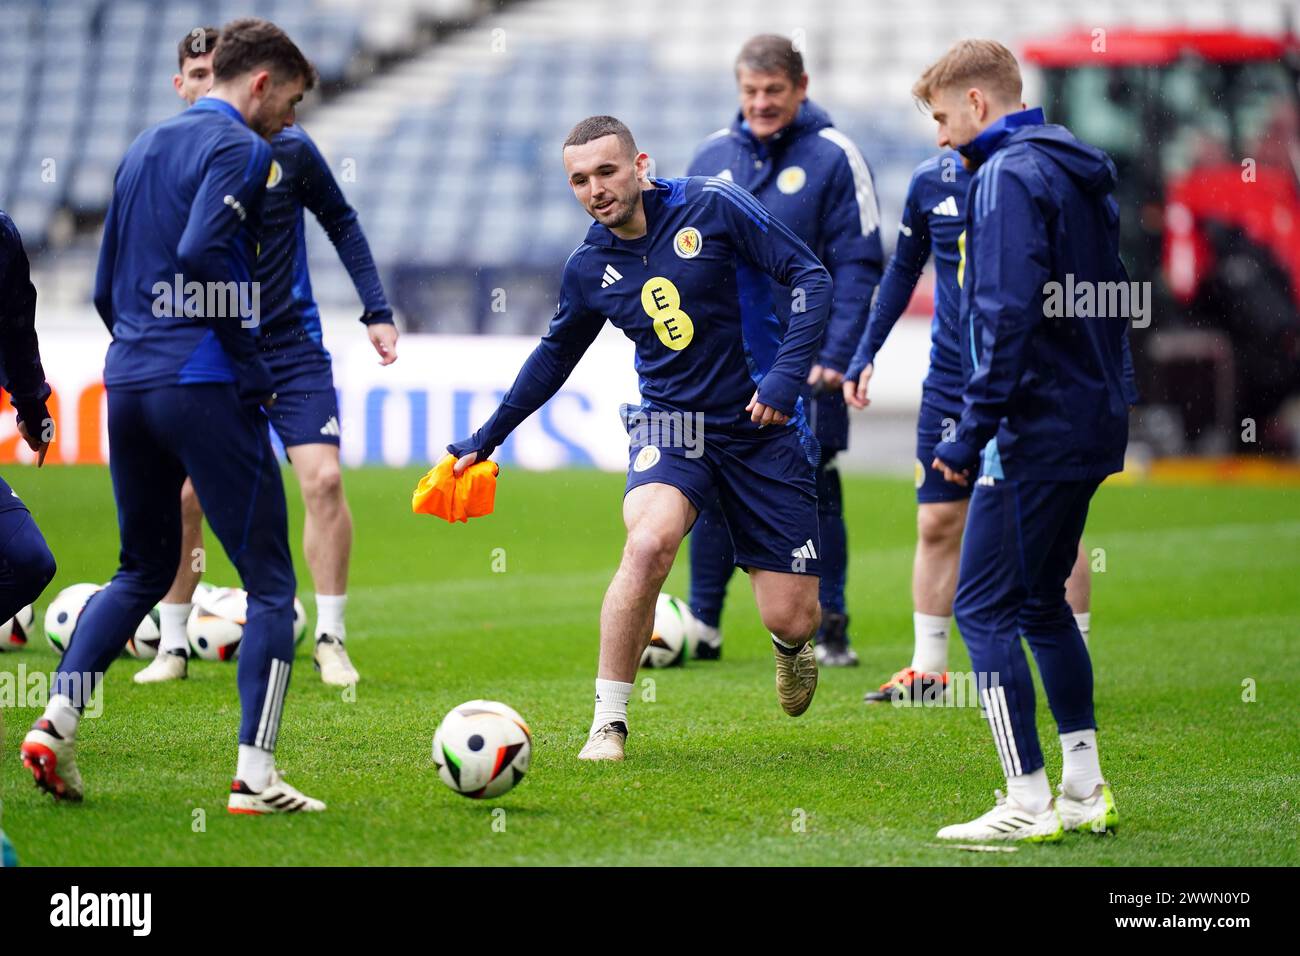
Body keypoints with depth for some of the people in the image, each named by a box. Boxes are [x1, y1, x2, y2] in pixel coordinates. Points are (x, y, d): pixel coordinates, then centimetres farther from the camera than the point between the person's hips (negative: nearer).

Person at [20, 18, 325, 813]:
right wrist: (254, 372, -16)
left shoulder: (145, 147, 18)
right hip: (206, 386, -8)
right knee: (271, 584, 0)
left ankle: (56, 721, 4)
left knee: (144, 570, 21)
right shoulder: (240, 149, -7)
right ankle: (256, 777, -6)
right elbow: (199, 252, -23)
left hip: (127, 386, 8)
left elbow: (107, 287, 20)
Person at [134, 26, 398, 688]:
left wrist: (377, 311, 3)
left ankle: (330, 641, -1)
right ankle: (173, 646, 13)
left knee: (323, 479, -13)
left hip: (292, 349, -1)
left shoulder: (287, 148, -7)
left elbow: (340, 223, 7)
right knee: (182, 494, -3)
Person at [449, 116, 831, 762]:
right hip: (670, 422, 2)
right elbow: (555, 355, 19)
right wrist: (486, 438, 22)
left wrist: (788, 373, -21)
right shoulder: (589, 269, 2)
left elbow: (810, 277, -9)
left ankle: (792, 645, 38)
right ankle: (608, 722, -19)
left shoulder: (712, 207, -10)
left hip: (764, 427, -2)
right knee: (648, 543, -32)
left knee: (790, 619, -4)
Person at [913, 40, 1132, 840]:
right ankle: (1086, 789, 18)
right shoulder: (1082, 173, 16)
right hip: (1092, 426, 10)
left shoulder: (1009, 176, -14)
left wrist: (971, 435, -20)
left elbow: (1007, 314, -22)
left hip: (1035, 433, -10)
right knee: (1042, 601, 18)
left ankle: (1029, 805, -6)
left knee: (985, 609, -4)